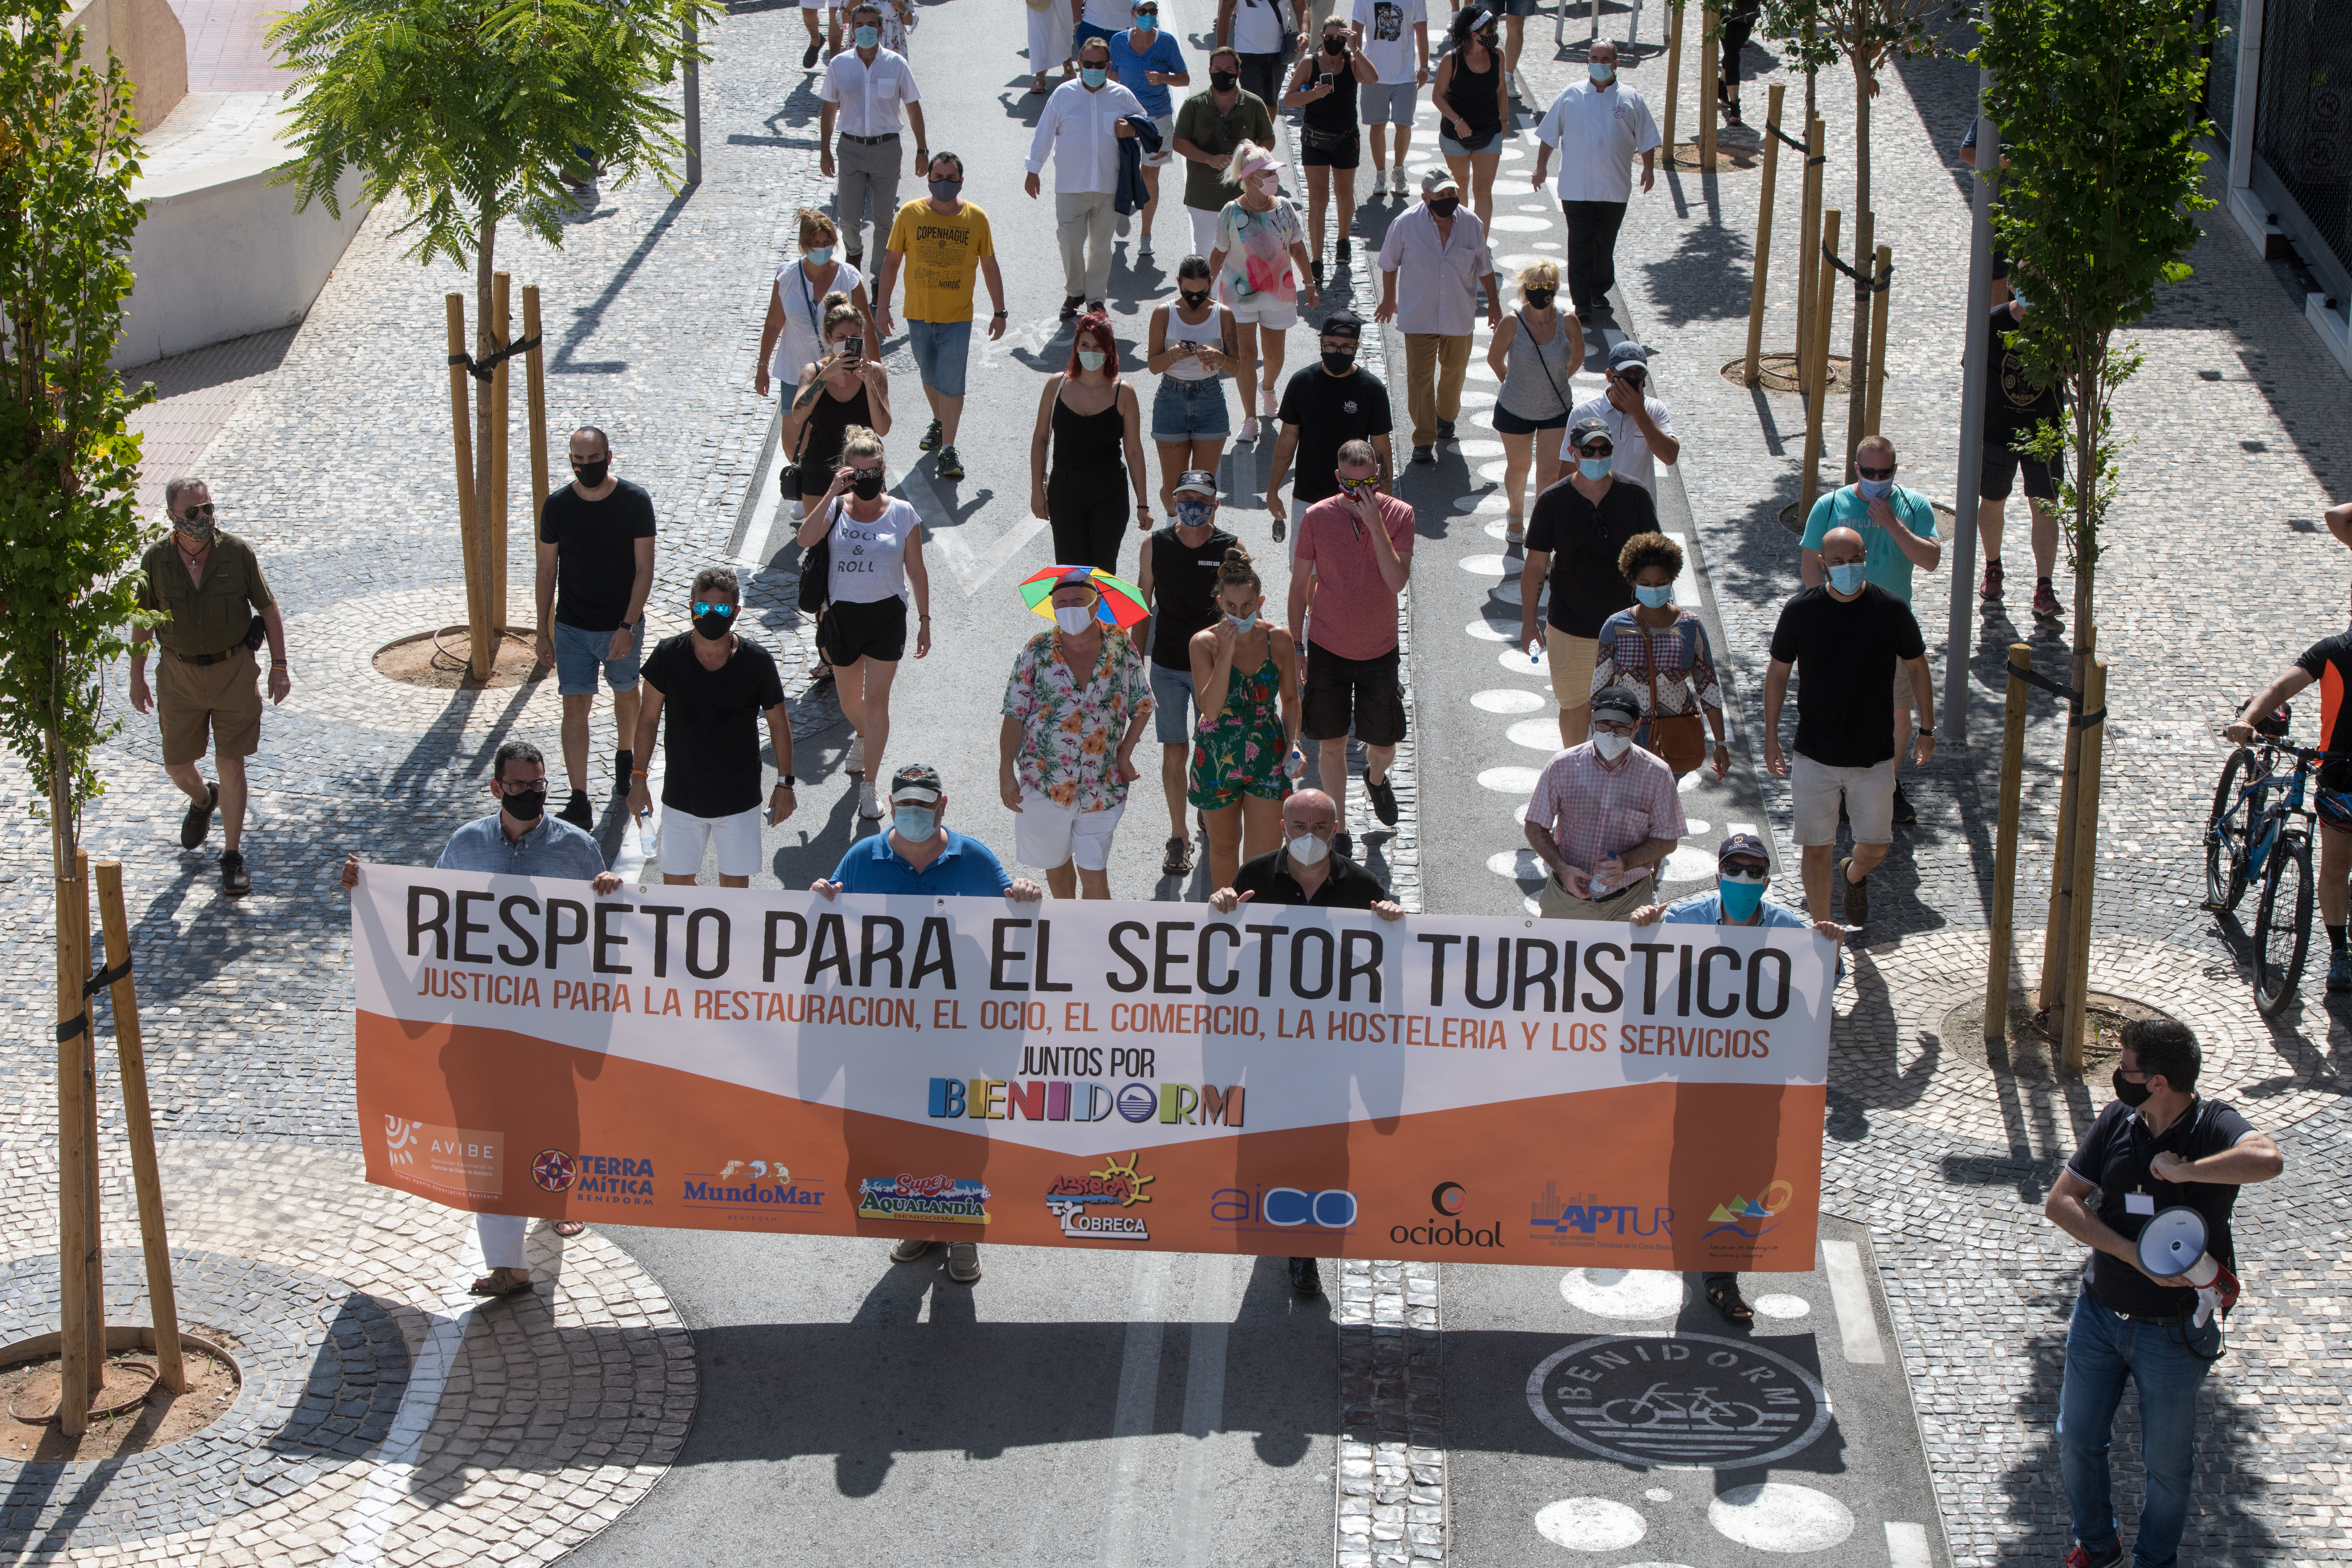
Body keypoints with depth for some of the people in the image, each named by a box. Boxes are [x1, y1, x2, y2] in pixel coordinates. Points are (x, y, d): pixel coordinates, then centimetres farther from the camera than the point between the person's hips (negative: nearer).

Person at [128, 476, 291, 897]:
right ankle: (203, 801, 46)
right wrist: (137, 677, 5)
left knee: (231, 765, -4)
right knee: (178, 766, 10)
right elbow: (143, 621, 4)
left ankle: (233, 858, 7)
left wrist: (279, 666, -3)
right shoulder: (156, 559, -7)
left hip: (233, 670, -2)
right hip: (179, 675, 2)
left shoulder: (237, 553, -9)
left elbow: (268, 609, -1)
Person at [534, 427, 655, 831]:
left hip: (622, 626, 0)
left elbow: (644, 570, -12)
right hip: (572, 627, 0)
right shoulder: (557, 506, -7)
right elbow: (547, 572, 1)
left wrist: (628, 627, -19)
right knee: (575, 707, -4)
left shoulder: (635, 502, -12)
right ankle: (579, 803, -4)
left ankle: (625, 759, 48)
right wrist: (543, 631, 1)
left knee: (626, 694, 19)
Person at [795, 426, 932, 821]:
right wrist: (832, 493, -30)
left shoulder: (902, 514, -4)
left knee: (876, 701, -3)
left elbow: (917, 571, 3)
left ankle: (869, 786, 5)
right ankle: (862, 737, 52)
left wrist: (924, 620, 2)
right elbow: (805, 539, -25)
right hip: (842, 614, 1)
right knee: (850, 702, 17)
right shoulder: (836, 508, -5)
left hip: (887, 615, -1)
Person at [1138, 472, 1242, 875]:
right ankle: (1179, 837, 14)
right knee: (1174, 752, 2)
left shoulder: (1231, 548, -8)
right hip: (1167, 666, 1)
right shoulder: (1155, 546, -4)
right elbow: (1142, 605, 5)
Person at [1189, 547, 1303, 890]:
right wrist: (1226, 653, -28)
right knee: (1224, 847, 18)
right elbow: (1209, 708, -22)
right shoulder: (1204, 642, -13)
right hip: (1217, 758, 0)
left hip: (1267, 758, 0)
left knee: (1261, 857, -5)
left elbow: (1290, 697, 8)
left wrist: (1293, 743, -6)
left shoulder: (1278, 639, -7)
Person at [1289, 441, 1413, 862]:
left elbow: (1397, 581, -21)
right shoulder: (1317, 518, -10)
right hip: (1328, 648, 0)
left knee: (1384, 744, 10)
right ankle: (1338, 829, 23)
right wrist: (1295, 646, 1)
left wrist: (1374, 524, -28)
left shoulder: (1399, 515, -10)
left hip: (1379, 649, 0)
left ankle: (1376, 777, 47)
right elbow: (1300, 583, 0)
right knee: (1331, 744, 6)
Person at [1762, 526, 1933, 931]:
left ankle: (1853, 875, 45)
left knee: (1875, 847, 9)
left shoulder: (1891, 610, -8)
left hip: (1875, 757, 1)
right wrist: (1771, 738, 4)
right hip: (1815, 757, -1)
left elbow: (1916, 667, 6)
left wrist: (1927, 730, 10)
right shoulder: (1800, 611, -9)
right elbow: (1778, 673, 3)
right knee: (1816, 849, 2)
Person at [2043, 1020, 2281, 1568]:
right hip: (2099, 1313, 4)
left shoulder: (2215, 1126, -19)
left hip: (2174, 1332, -4)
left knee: (2167, 1462, 12)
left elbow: (2267, 1159, -43)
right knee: (2077, 1441, 15)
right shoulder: (2118, 1121, -6)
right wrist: (2135, 1256, -18)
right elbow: (2060, 1203, -6)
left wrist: (2183, 1170, -33)